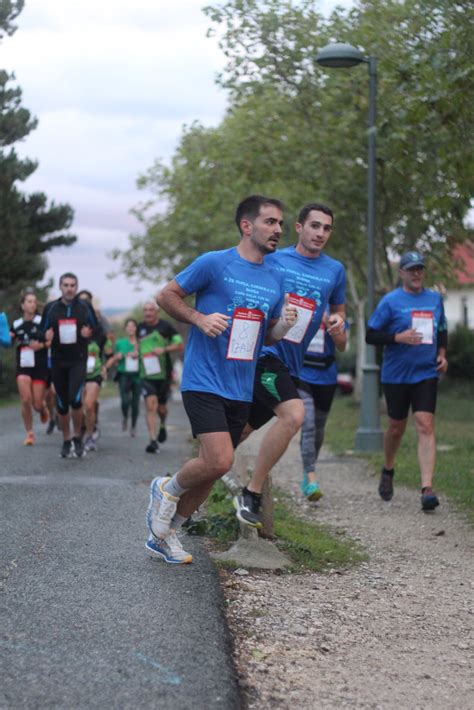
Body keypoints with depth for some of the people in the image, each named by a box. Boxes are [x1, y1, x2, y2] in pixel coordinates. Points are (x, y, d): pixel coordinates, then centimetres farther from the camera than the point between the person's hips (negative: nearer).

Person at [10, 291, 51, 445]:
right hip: (23, 367, 2)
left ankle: (43, 408, 37)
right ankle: (29, 433, 4)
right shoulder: (16, 324, 7)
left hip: (40, 367, -2)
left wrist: (42, 345, -23)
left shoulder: (42, 321, -4)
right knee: (26, 400, -12)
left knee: (37, 405, -1)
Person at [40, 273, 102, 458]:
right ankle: (66, 441, 20)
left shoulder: (85, 307, 2)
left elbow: (98, 330, 8)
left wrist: (89, 333, -14)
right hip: (58, 361, 2)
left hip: (78, 360, -2)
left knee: (75, 398, -20)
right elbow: (42, 332, 11)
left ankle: (77, 438, -1)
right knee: (62, 403, 5)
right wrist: (46, 336, -12)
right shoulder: (50, 308, 5)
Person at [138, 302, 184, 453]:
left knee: (161, 407, 10)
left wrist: (164, 349, -17)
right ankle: (153, 441, -16)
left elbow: (180, 346, -3)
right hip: (146, 374, 1)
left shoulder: (165, 327, -2)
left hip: (163, 374, -1)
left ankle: (163, 426, 45)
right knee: (150, 406, -14)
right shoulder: (140, 328, 8)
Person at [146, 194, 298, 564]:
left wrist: (284, 326, -4)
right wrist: (200, 319, -15)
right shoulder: (214, 263, -7)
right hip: (204, 381, -6)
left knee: (212, 470, 9)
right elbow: (167, 296, 1)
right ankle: (168, 489, 11)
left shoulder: (275, 279, 11)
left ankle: (164, 533, 27)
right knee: (219, 460, -20)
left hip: (241, 391, 6)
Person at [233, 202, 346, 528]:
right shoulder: (271, 259, 1)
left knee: (239, 433, 12)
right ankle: (252, 494, -16)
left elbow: (338, 310, 25)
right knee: (293, 414, -27)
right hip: (263, 352, -5)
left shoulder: (335, 270, 12)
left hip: (290, 364, 6)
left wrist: (338, 322, 1)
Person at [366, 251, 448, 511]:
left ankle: (427, 488, -18)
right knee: (396, 427, 10)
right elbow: (371, 335, -5)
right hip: (396, 375, -2)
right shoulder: (390, 301, -4)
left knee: (425, 425, -12)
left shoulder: (435, 298, 8)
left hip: (426, 373, 2)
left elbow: (442, 331, 21)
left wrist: (442, 354, 5)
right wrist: (399, 338, -18)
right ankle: (387, 472, 38)